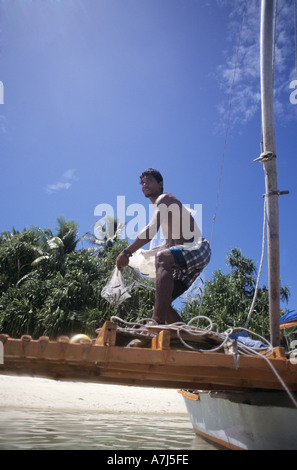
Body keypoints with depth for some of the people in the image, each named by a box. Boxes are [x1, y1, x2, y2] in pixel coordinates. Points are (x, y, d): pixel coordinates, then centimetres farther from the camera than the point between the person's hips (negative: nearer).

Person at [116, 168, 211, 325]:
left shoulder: (164, 199, -4)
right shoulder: (161, 206, 26)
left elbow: (151, 231, -21)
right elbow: (169, 243, 31)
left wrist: (126, 253, -22)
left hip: (198, 248, -10)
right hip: (185, 252, 10)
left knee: (163, 257, -39)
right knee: (163, 302, 5)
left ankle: (157, 321, -53)